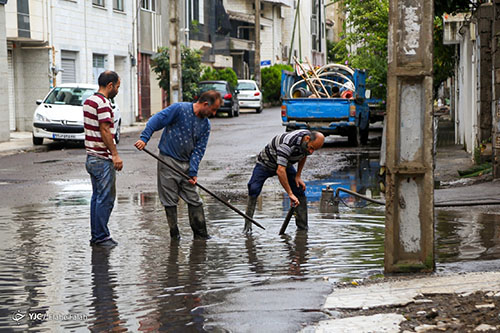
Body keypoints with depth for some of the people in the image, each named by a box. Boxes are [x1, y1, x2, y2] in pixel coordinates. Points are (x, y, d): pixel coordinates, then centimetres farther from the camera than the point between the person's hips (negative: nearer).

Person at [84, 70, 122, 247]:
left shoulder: (89, 101, 14)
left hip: (91, 157, 10)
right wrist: (115, 154, -20)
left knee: (97, 197, 13)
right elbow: (105, 130, -22)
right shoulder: (103, 103, -17)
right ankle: (101, 236, -2)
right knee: (106, 198, -4)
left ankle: (95, 235, 16)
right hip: (103, 159, -10)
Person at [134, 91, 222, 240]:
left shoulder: (205, 124, 5)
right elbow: (156, 121, -13)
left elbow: (199, 149, 3)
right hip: (168, 161, -5)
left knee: (194, 200, 4)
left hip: (187, 164, 5)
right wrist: (144, 138, -23)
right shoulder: (179, 109, -12)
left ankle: (201, 233, 11)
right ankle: (174, 234, 11)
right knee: (170, 201, 1)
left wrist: (193, 172, -7)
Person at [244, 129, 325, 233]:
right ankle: (247, 226, -21)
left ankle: (303, 228, -1)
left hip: (285, 164, 6)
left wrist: (298, 176, 0)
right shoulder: (287, 144, -43)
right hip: (266, 163, -6)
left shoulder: (311, 142, -17)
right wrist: (290, 194, -47)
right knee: (254, 190, -24)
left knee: (300, 192, -6)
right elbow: (280, 171, -48)